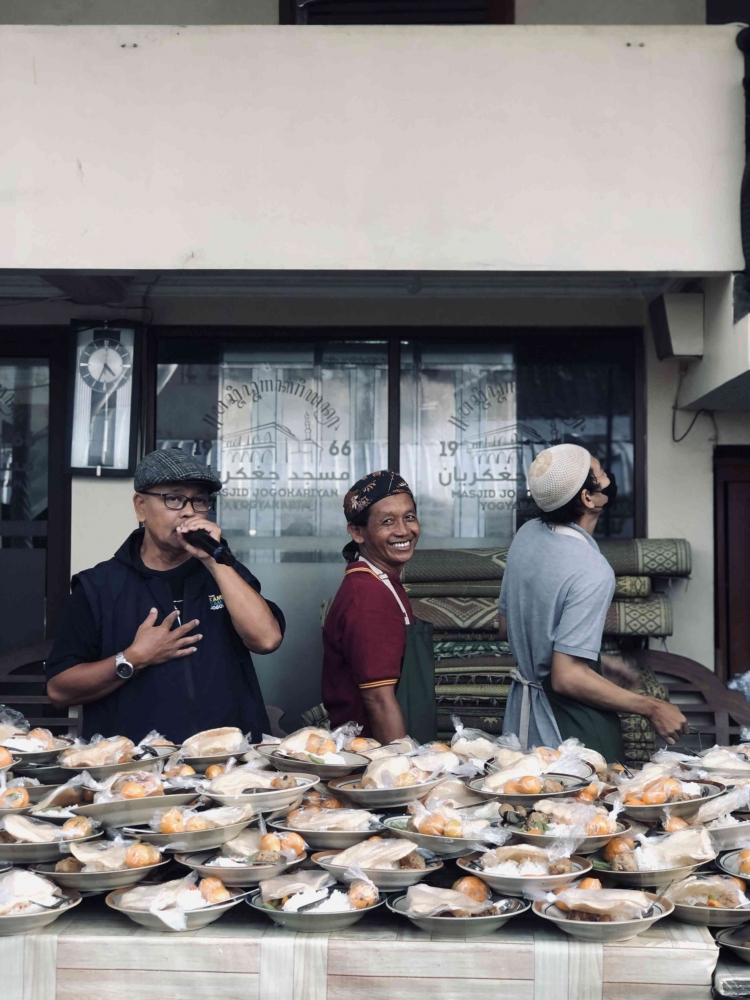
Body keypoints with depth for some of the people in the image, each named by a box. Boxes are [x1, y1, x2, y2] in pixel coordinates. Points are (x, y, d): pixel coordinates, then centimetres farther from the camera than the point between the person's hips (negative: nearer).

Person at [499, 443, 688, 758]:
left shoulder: (526, 534, -2)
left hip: (521, 708, 8)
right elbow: (568, 678, -26)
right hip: (571, 726, -8)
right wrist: (651, 708, -16)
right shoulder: (592, 573, -26)